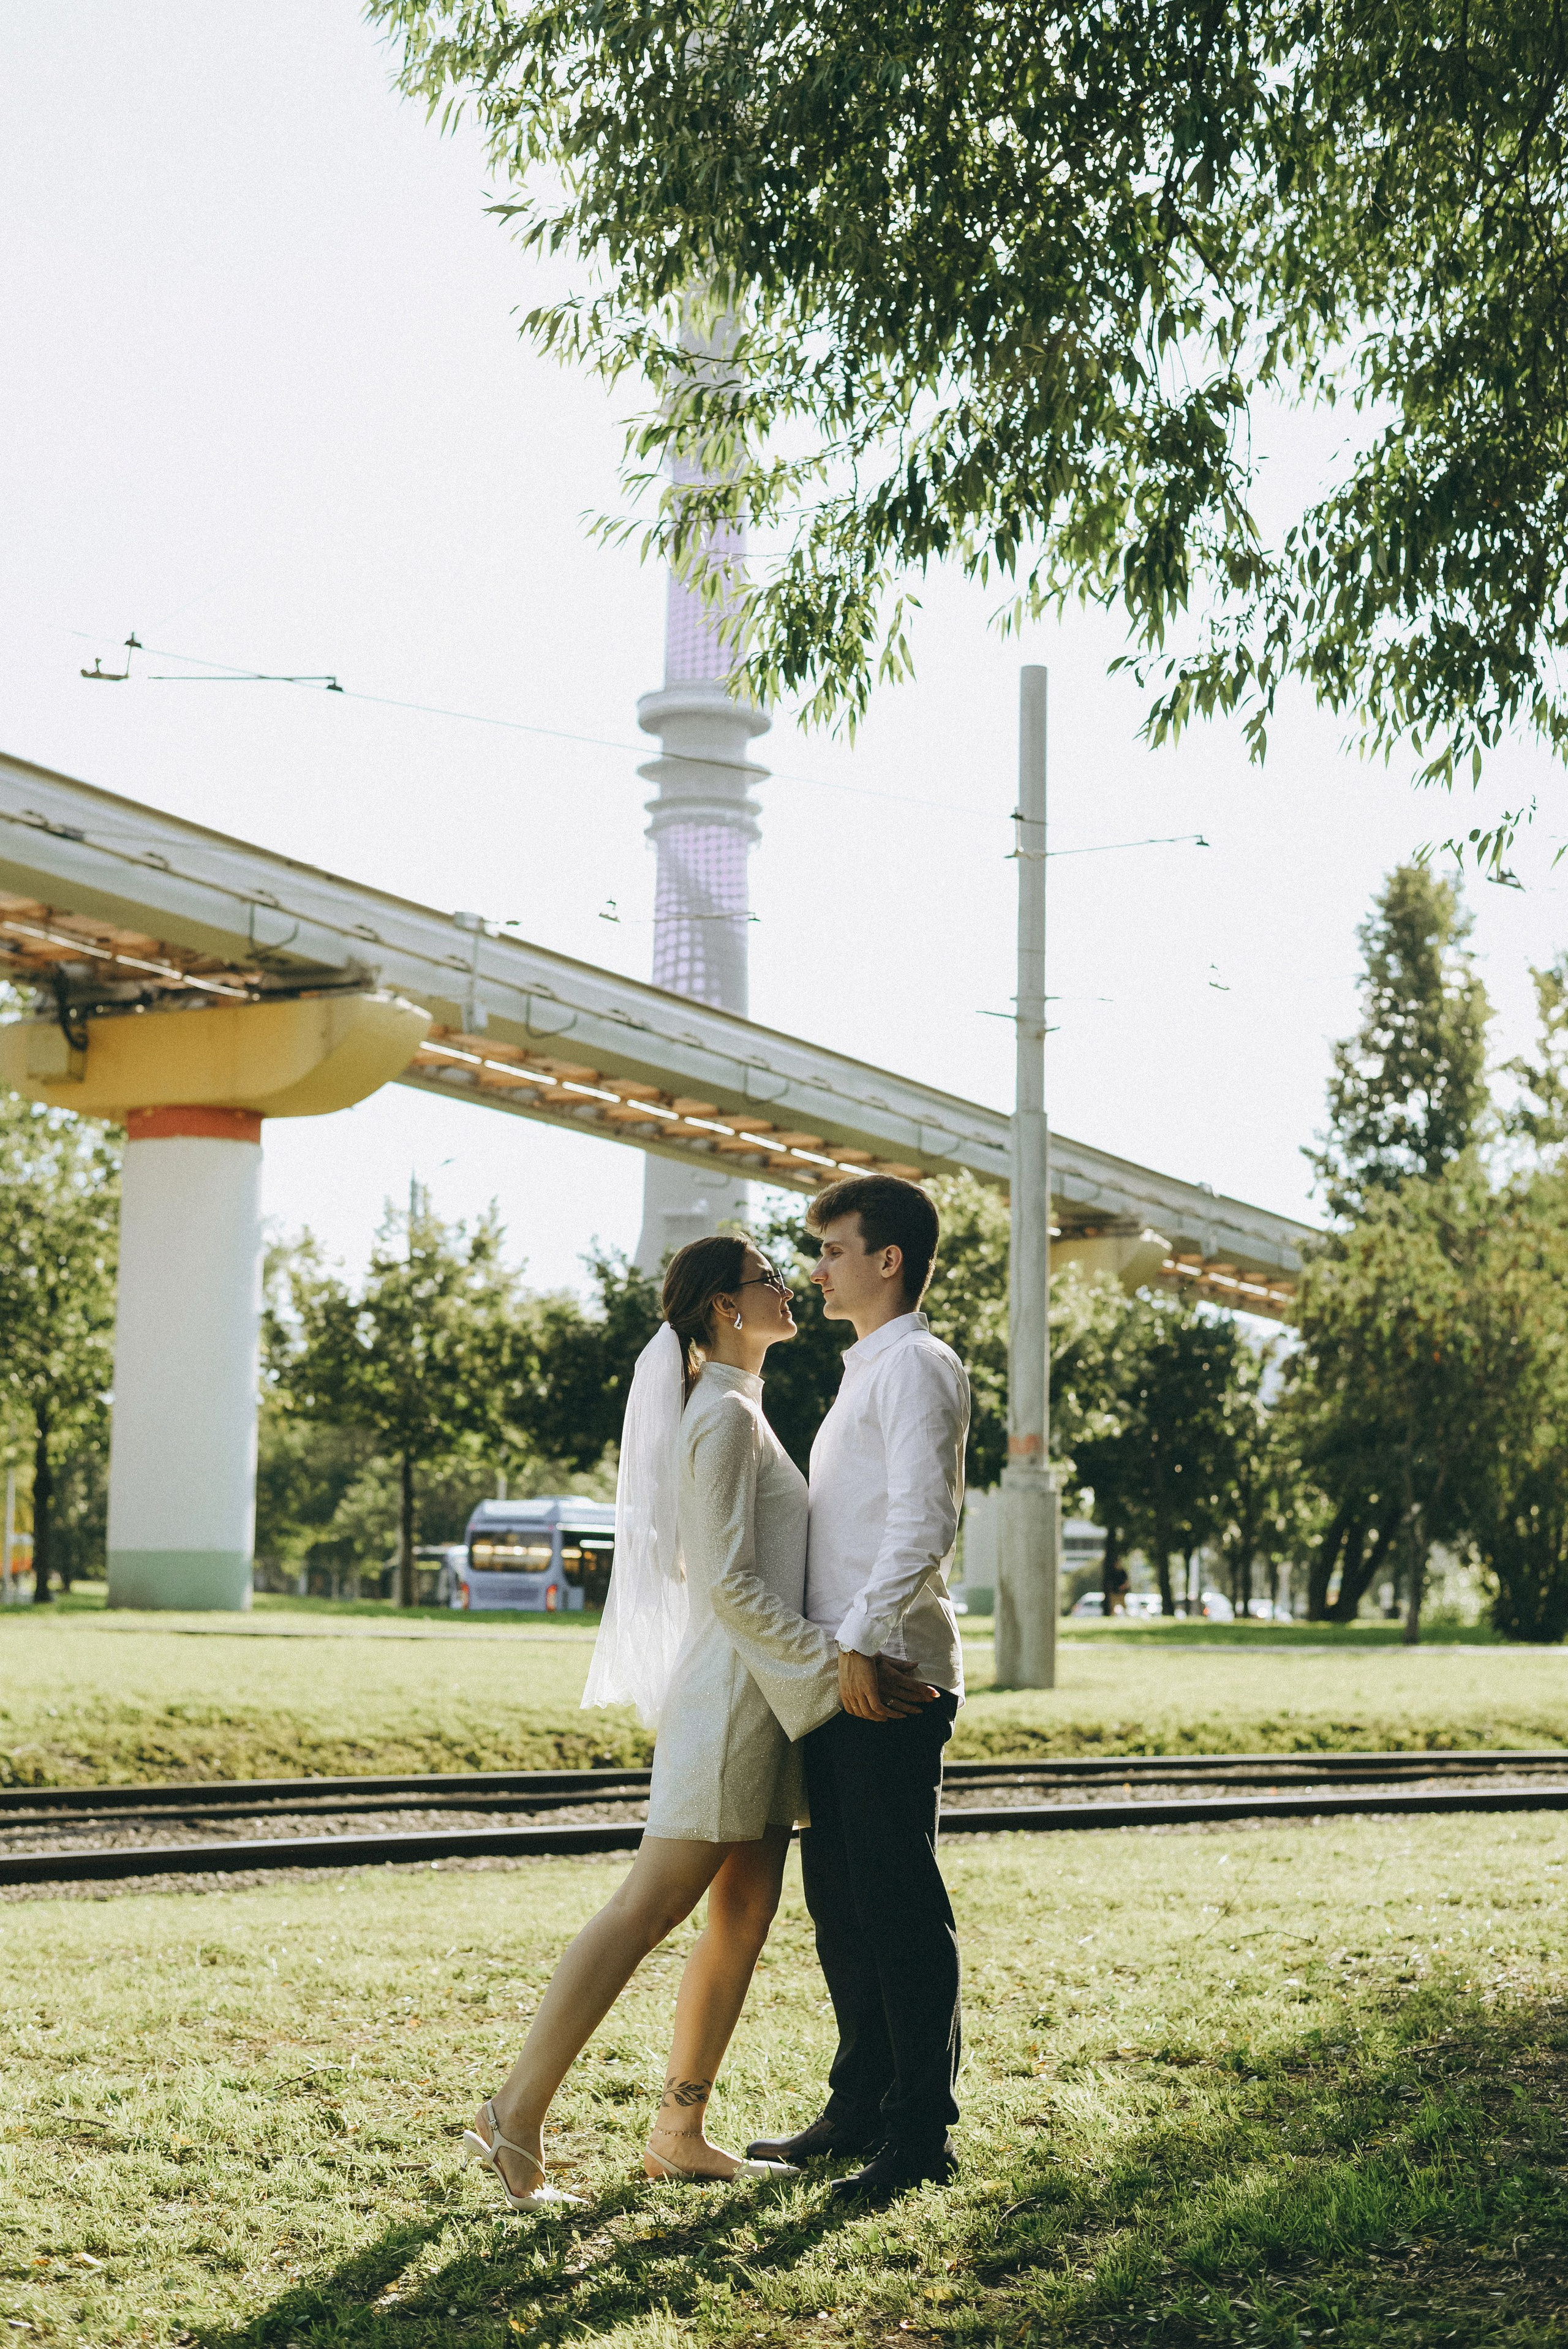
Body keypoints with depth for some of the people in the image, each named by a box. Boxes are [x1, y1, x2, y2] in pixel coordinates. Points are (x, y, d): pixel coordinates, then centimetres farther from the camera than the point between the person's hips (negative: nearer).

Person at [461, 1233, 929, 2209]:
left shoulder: (739, 1410, 18)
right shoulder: (723, 1417, -14)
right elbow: (730, 1586, -19)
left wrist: (838, 1661, 23)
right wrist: (833, 1664, -18)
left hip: (764, 1696, 10)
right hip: (731, 1692, -10)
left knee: (746, 1912, 9)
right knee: (648, 1909, -11)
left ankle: (682, 2132, 13)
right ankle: (515, 2120, -9)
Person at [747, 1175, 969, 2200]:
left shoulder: (916, 1366, -9)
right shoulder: (867, 1371, 22)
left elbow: (924, 1519, -21)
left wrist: (865, 1638, -24)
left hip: (892, 1680, -10)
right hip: (844, 1682, 10)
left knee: (900, 1904, -6)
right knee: (842, 1903, 14)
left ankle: (921, 2136, -2)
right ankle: (860, 2110, 23)